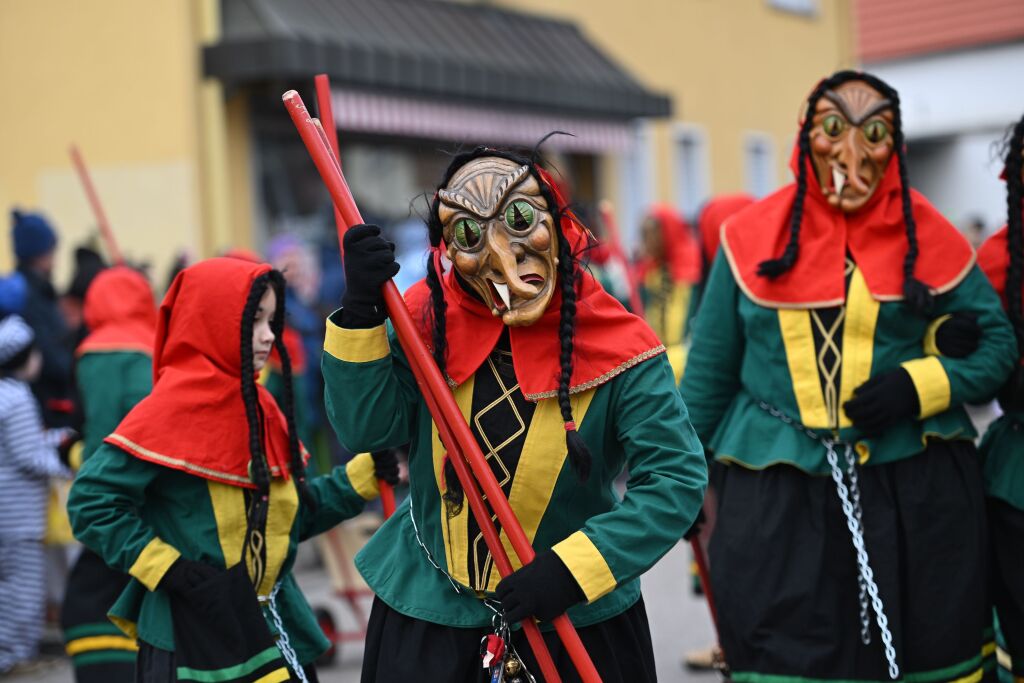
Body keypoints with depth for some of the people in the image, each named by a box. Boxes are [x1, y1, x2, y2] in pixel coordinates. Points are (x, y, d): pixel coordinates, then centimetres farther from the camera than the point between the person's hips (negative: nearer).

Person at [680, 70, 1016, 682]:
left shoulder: (928, 236, 2)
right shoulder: (753, 236, 2)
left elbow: (997, 342, 7)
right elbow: (711, 369, 10)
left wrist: (921, 384, -11)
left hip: (916, 494, 1)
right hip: (779, 499, 0)